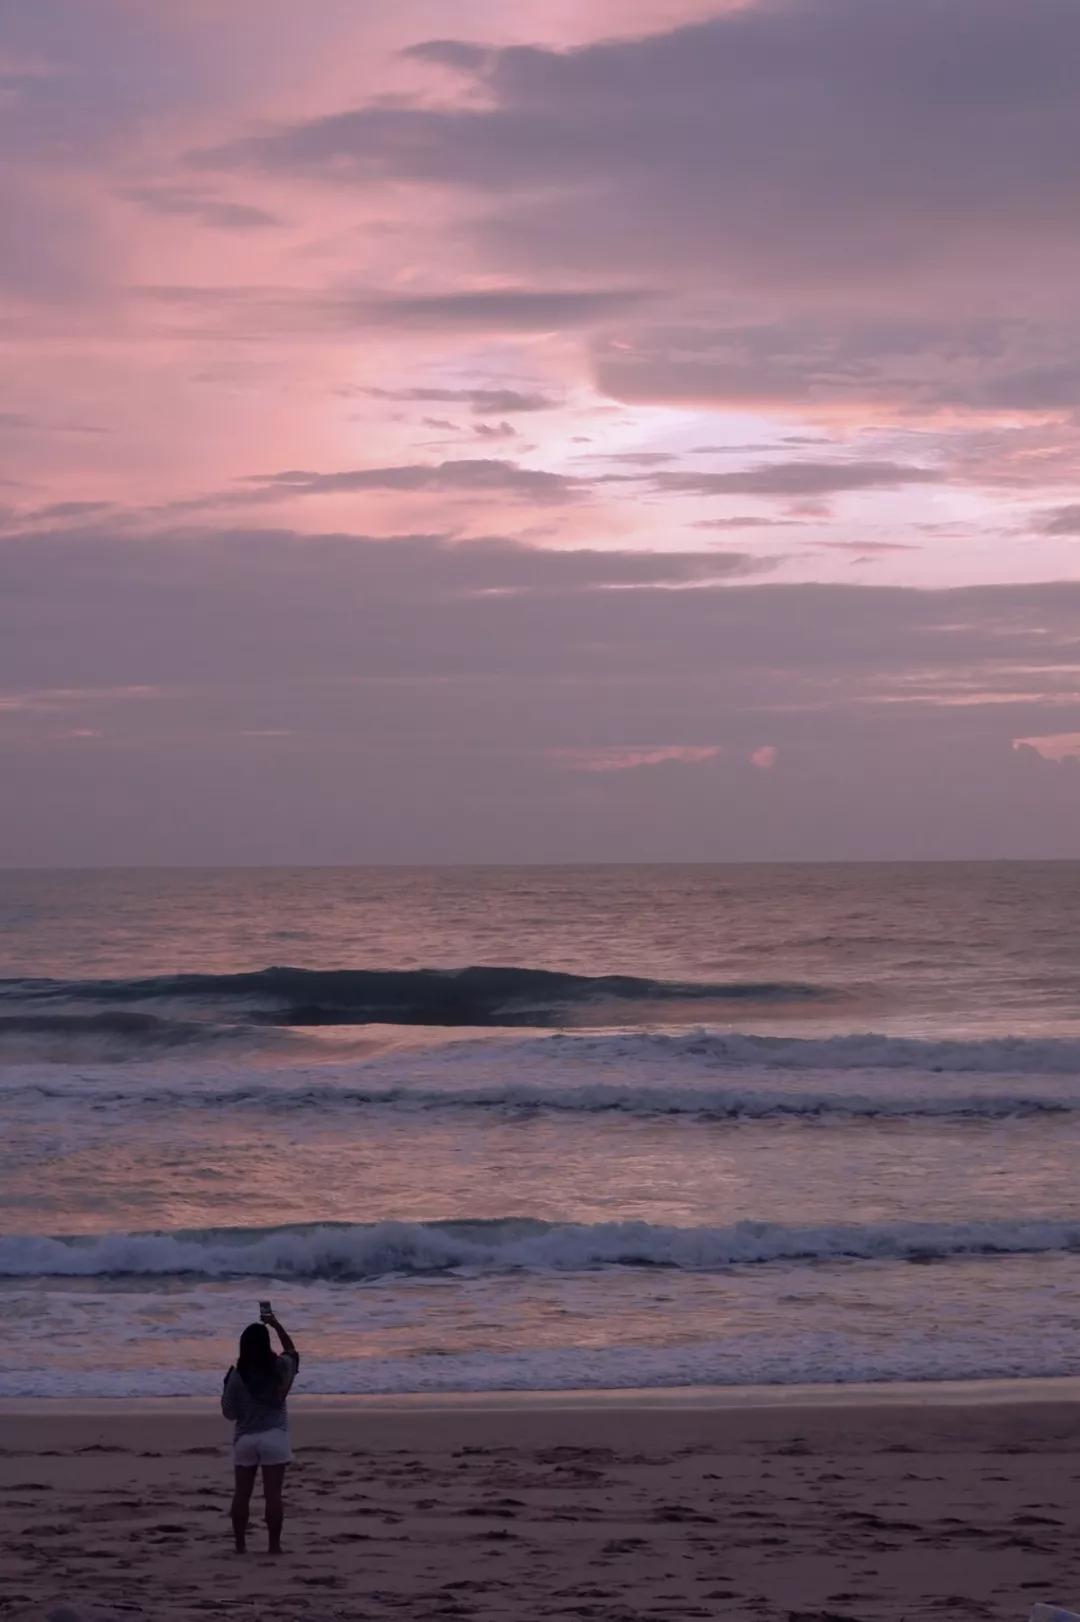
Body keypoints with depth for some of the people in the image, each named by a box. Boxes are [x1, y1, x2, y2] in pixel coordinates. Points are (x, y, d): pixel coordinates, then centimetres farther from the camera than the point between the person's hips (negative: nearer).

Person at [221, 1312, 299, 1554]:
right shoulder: (280, 1368, -5)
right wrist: (277, 1326, 22)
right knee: (273, 1494, -1)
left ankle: (240, 1545, 12)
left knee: (242, 1493, 9)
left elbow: (229, 1412, -1)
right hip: (273, 1435, -1)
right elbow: (292, 1351, 19)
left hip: (245, 1438, 1)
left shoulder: (237, 1375, -7)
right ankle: (273, 1545, -1)